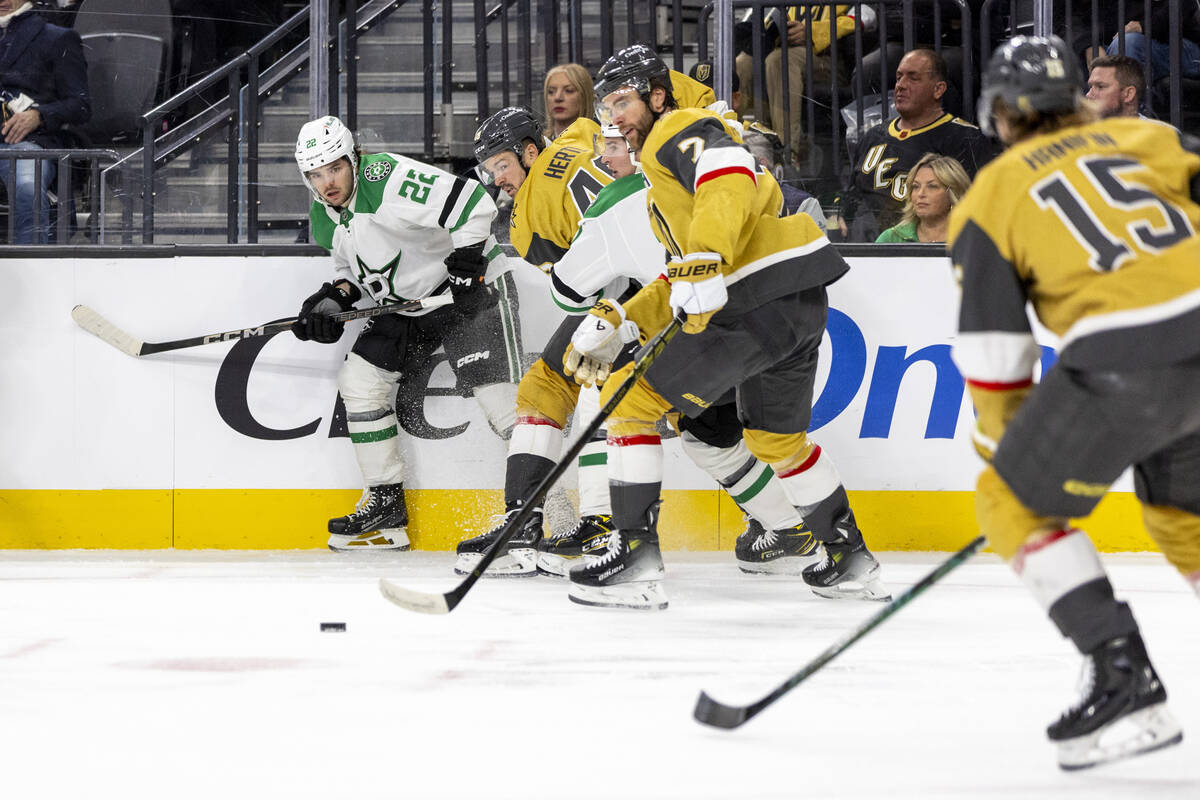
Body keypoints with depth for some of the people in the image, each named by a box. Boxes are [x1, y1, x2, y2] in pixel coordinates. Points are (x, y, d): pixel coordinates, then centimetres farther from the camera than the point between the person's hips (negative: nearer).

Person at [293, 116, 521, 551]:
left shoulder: (388, 179, -25)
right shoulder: (325, 218, 3)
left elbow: (473, 204, -31)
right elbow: (353, 267, 18)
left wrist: (465, 270, -26)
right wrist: (334, 298, -3)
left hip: (471, 287, -9)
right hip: (409, 302, 9)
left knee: (499, 397, -18)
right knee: (359, 378, 2)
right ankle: (386, 508, 11)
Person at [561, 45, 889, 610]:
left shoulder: (681, 131, -2)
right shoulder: (661, 170, 30)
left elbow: (729, 181, -24)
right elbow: (680, 282, 28)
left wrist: (705, 262, -35)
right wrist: (616, 324, 18)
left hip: (764, 300, -11)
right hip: (800, 307, 11)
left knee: (633, 398, -9)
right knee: (775, 436, 30)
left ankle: (634, 553, -12)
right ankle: (848, 559, 39)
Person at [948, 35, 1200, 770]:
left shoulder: (991, 196, 12)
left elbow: (993, 352, 10)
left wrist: (1006, 452, 22)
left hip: (1130, 361, -5)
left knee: (1016, 505, 11)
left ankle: (1125, 682, -1)